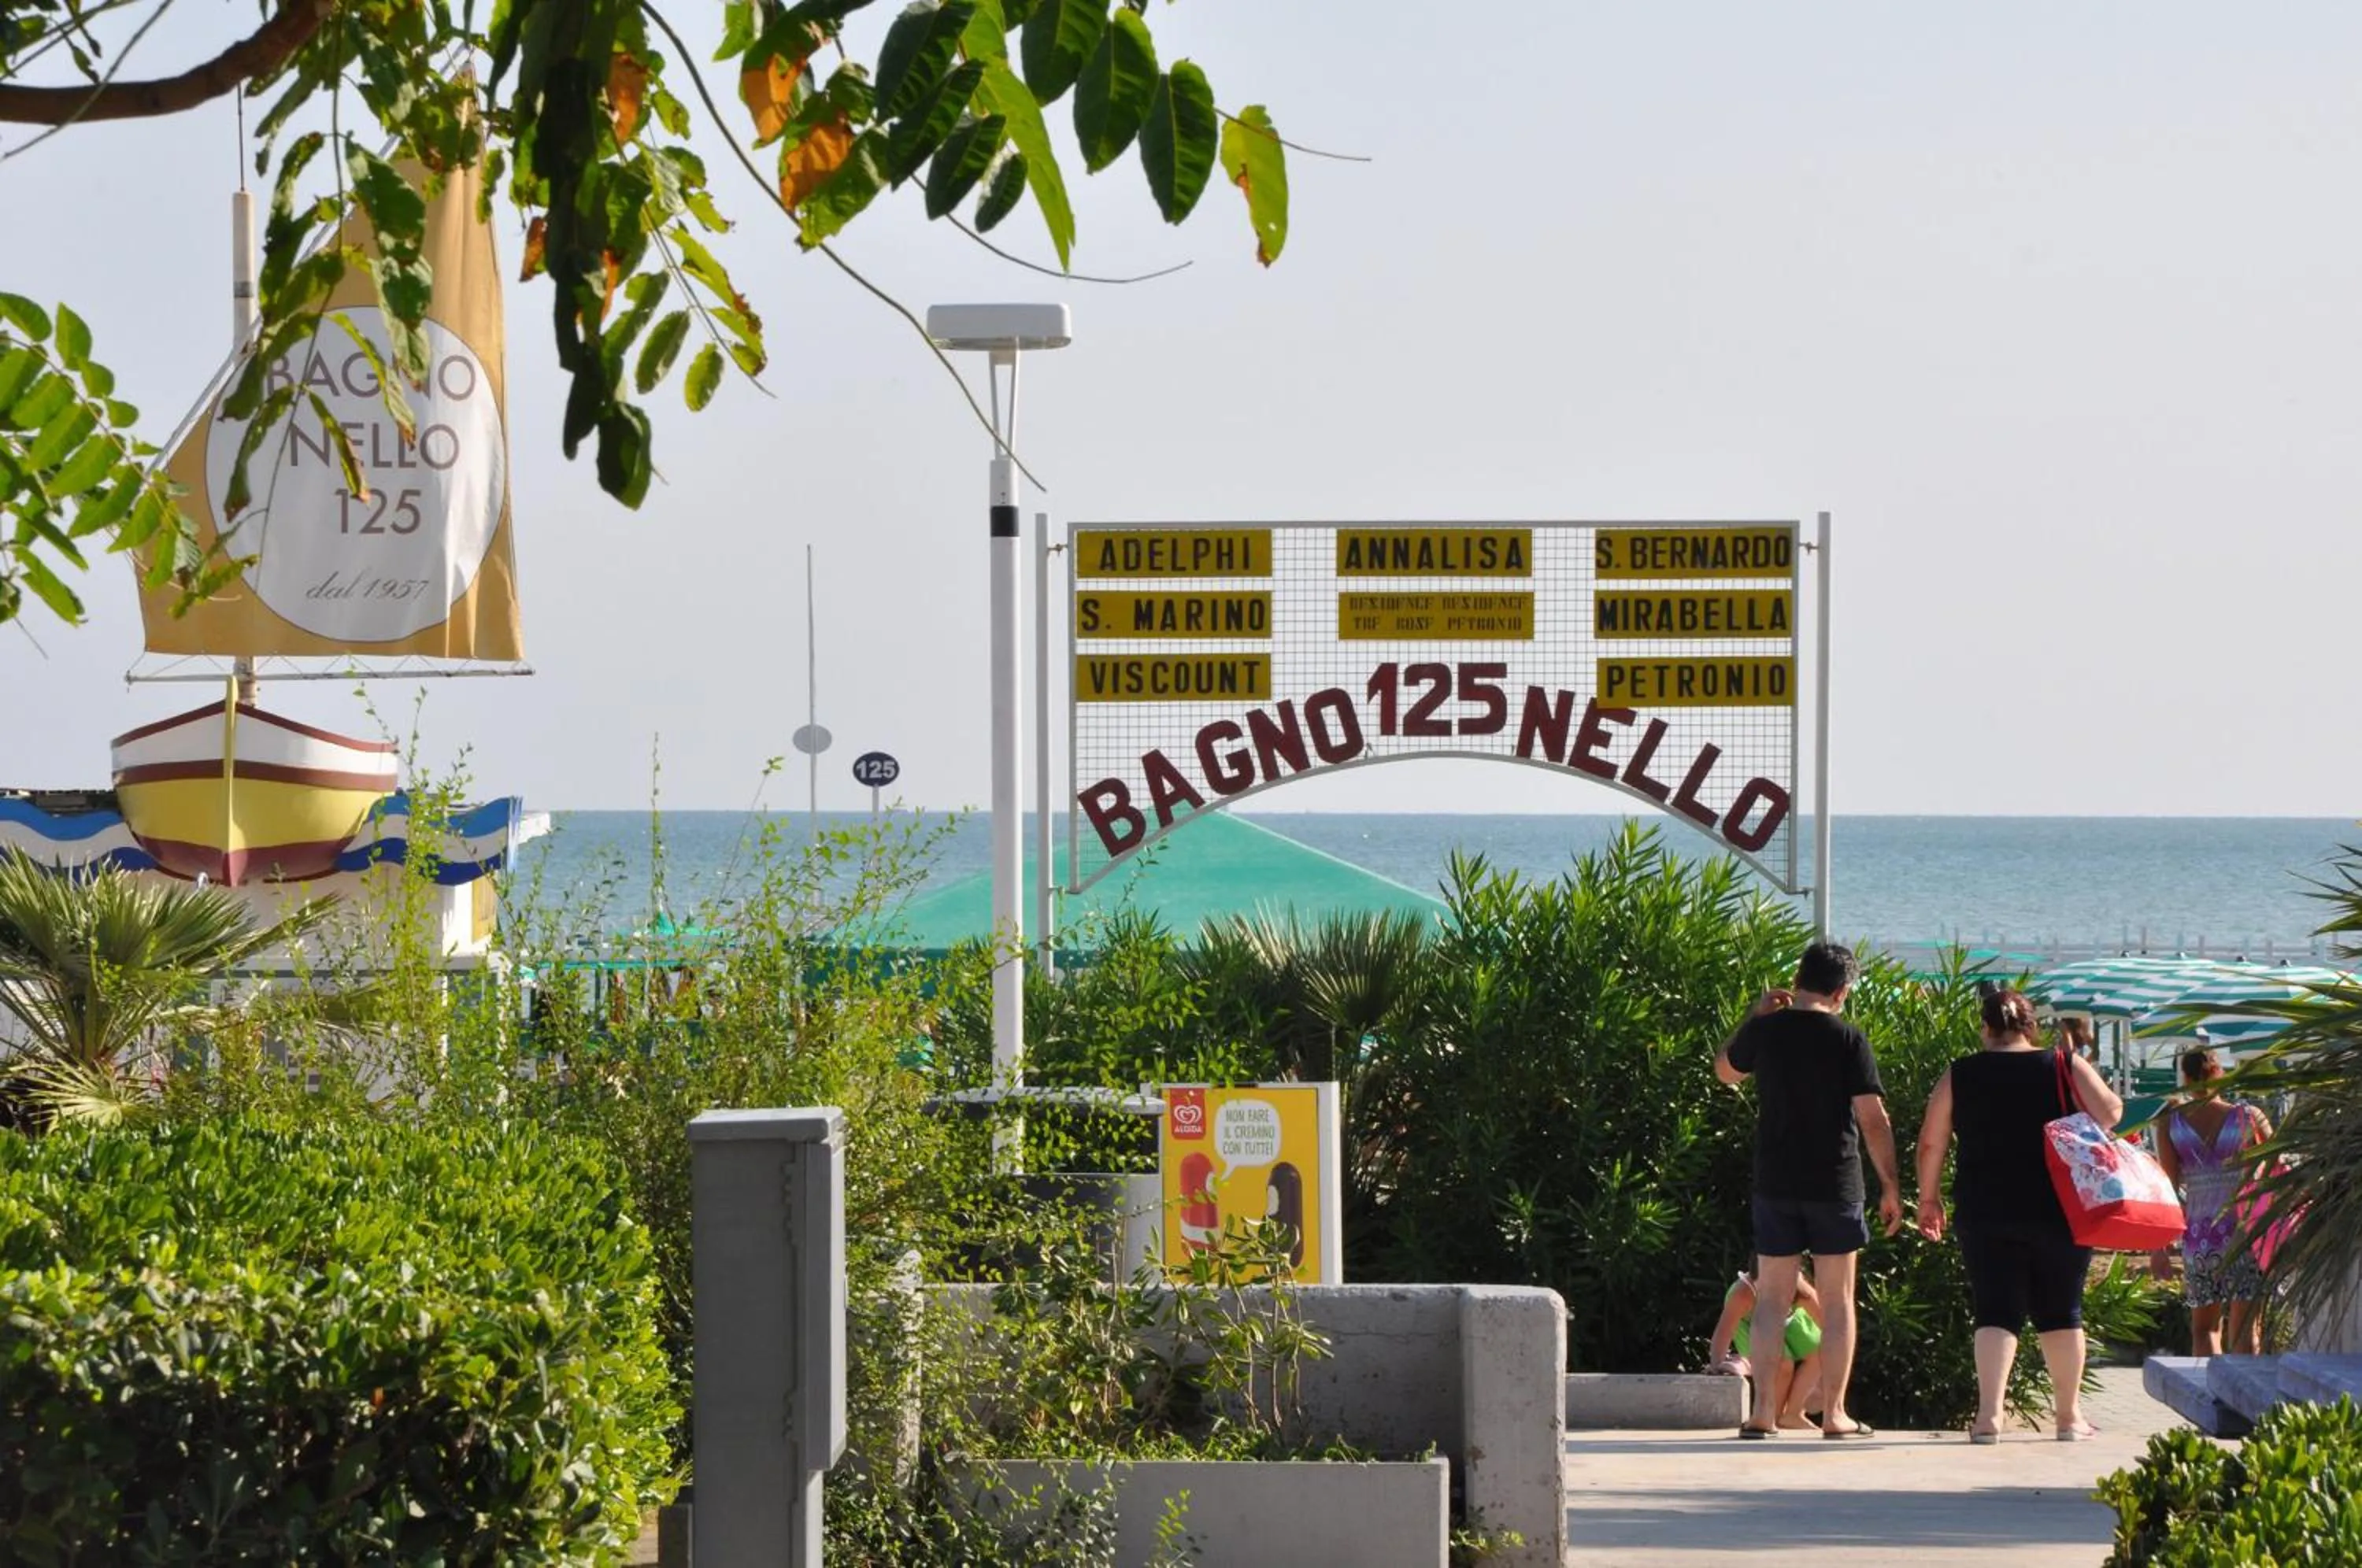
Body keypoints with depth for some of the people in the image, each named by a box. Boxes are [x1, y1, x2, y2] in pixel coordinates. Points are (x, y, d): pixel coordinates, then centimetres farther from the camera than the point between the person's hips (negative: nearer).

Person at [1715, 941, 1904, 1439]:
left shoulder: (1764, 1031, -1)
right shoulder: (1848, 1039, -8)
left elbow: (1725, 1070, 20)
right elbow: (1873, 1119, -10)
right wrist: (1890, 1186, -3)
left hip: (1774, 1183, 2)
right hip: (1835, 1184, -2)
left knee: (1772, 1299, 6)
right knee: (1837, 1300, 6)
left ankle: (1762, 1411, -1)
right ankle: (1834, 1413, 5)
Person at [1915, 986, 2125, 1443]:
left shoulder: (1959, 1076, 2)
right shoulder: (2065, 1066, 0)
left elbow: (1930, 1143, 2)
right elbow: (2110, 1112, -6)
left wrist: (1929, 1199, 12)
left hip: (1984, 1212, 0)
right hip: (2057, 1211, 0)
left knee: (1996, 1310, 1)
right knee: (2061, 1310, 12)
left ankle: (1988, 1413, -14)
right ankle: (2069, 1415, 19)